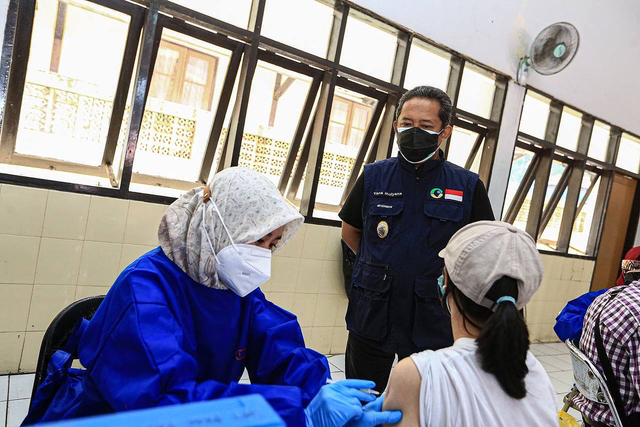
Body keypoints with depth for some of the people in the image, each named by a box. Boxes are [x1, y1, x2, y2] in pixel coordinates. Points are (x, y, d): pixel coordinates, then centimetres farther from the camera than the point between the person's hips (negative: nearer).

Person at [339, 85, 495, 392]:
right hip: (371, 319, 2)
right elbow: (350, 231, 13)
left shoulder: (468, 186, -3)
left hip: (432, 323, -1)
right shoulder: (374, 176, 1)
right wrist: (380, 267, 7)